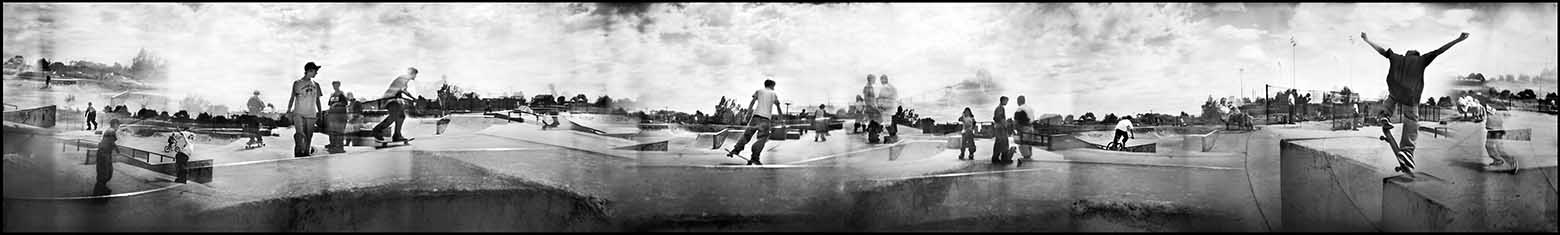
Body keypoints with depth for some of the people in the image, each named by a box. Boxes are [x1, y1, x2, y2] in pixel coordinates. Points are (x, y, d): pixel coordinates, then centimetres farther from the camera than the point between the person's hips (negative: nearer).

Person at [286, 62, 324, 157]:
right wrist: (289, 110, -2)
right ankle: (298, 153, -11)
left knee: (309, 136, 2)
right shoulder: (297, 83, 5)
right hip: (298, 113, -3)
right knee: (299, 133, -17)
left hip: (311, 114, 3)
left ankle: (306, 152, 11)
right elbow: (292, 97, 7)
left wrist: (319, 112, 10)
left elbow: (317, 99, 19)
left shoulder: (316, 85, 14)